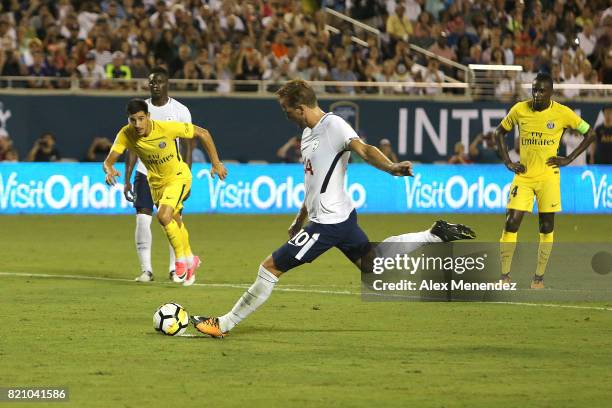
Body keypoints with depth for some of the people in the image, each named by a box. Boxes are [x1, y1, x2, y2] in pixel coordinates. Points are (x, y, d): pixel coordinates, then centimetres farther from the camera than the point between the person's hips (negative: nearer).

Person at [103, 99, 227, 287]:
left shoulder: (167, 128, -32)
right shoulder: (126, 135, -23)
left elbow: (203, 133, -20)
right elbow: (108, 162, -22)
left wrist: (216, 163, -17)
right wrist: (109, 171, -47)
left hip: (178, 176, -5)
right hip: (156, 182, 5)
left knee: (164, 216, -25)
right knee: (175, 222, 20)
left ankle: (182, 257, -3)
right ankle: (190, 259, 45)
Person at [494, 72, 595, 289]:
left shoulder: (562, 113, -6)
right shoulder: (519, 110, -1)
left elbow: (589, 133, 4)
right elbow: (500, 132, 14)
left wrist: (568, 159, -3)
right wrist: (507, 162, 4)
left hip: (548, 176, -1)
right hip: (523, 175, 1)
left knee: (546, 226, 2)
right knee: (511, 222, -8)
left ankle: (539, 277, 12)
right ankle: (504, 276, -2)